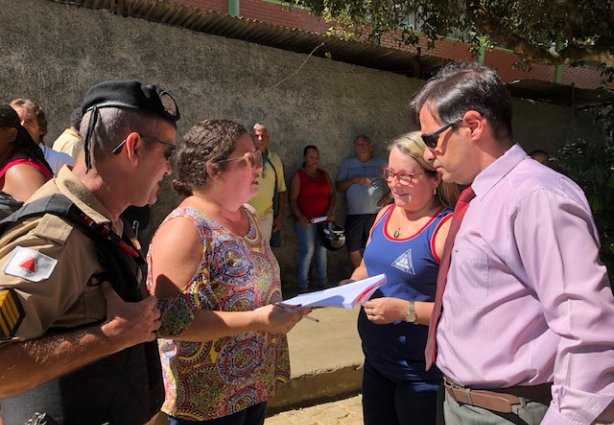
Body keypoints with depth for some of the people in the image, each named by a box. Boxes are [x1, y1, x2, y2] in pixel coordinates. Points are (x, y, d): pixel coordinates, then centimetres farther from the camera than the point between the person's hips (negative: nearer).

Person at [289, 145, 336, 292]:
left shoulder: (324, 175, 14)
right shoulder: (298, 176, -1)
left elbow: (332, 194, 13)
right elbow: (293, 199, -7)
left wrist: (331, 210, -4)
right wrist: (299, 216, -20)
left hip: (324, 219, 5)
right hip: (306, 220, -5)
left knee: (322, 250, 10)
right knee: (308, 250, -6)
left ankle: (323, 281, 21)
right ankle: (302, 283, 4)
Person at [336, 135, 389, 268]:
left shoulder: (381, 163, 9)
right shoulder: (347, 164, 11)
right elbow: (338, 186, 7)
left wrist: (389, 195, -4)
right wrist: (354, 180, -8)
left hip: (377, 213, -1)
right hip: (354, 214, 2)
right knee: (353, 249, 6)